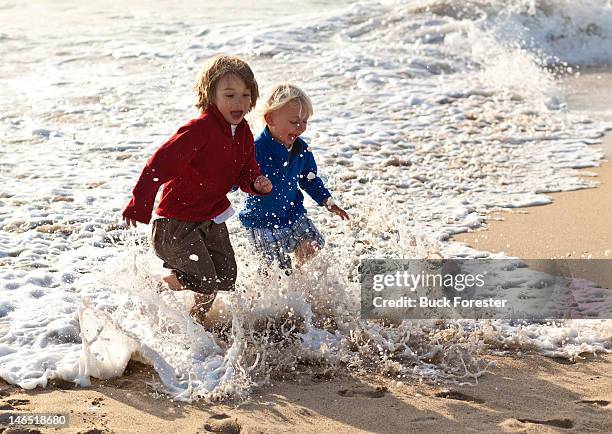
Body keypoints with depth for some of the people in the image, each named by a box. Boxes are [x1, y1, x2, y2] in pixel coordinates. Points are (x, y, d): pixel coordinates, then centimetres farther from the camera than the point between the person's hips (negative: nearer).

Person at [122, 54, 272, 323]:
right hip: (176, 221, -8)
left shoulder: (243, 133, 1)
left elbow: (246, 173, 10)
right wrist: (140, 205, -34)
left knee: (225, 278, 11)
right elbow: (161, 164, -30)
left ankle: (197, 320, 35)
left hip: (211, 217, 8)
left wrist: (257, 184, -15)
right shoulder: (200, 129, -25)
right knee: (204, 279, -14)